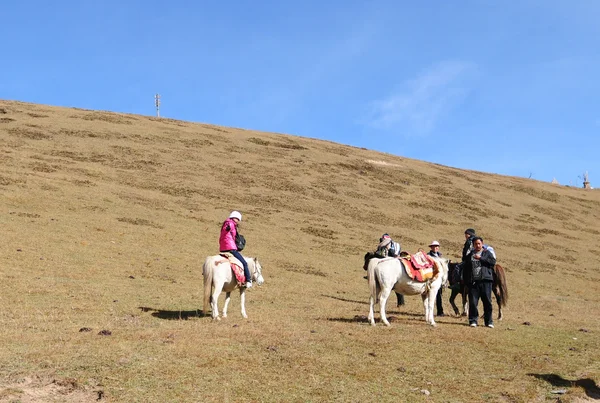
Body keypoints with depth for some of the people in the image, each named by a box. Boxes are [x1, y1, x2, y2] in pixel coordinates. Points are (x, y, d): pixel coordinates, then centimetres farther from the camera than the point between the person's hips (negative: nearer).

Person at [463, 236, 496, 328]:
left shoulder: (487, 253, 10)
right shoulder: (469, 255, 16)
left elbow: (493, 262, -8)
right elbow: (465, 269, 16)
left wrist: (480, 258, -11)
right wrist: (466, 281, 7)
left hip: (485, 281, -2)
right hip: (472, 282, 2)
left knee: (487, 302, 1)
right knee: (473, 302, -2)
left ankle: (489, 321, 9)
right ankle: (473, 320, 6)